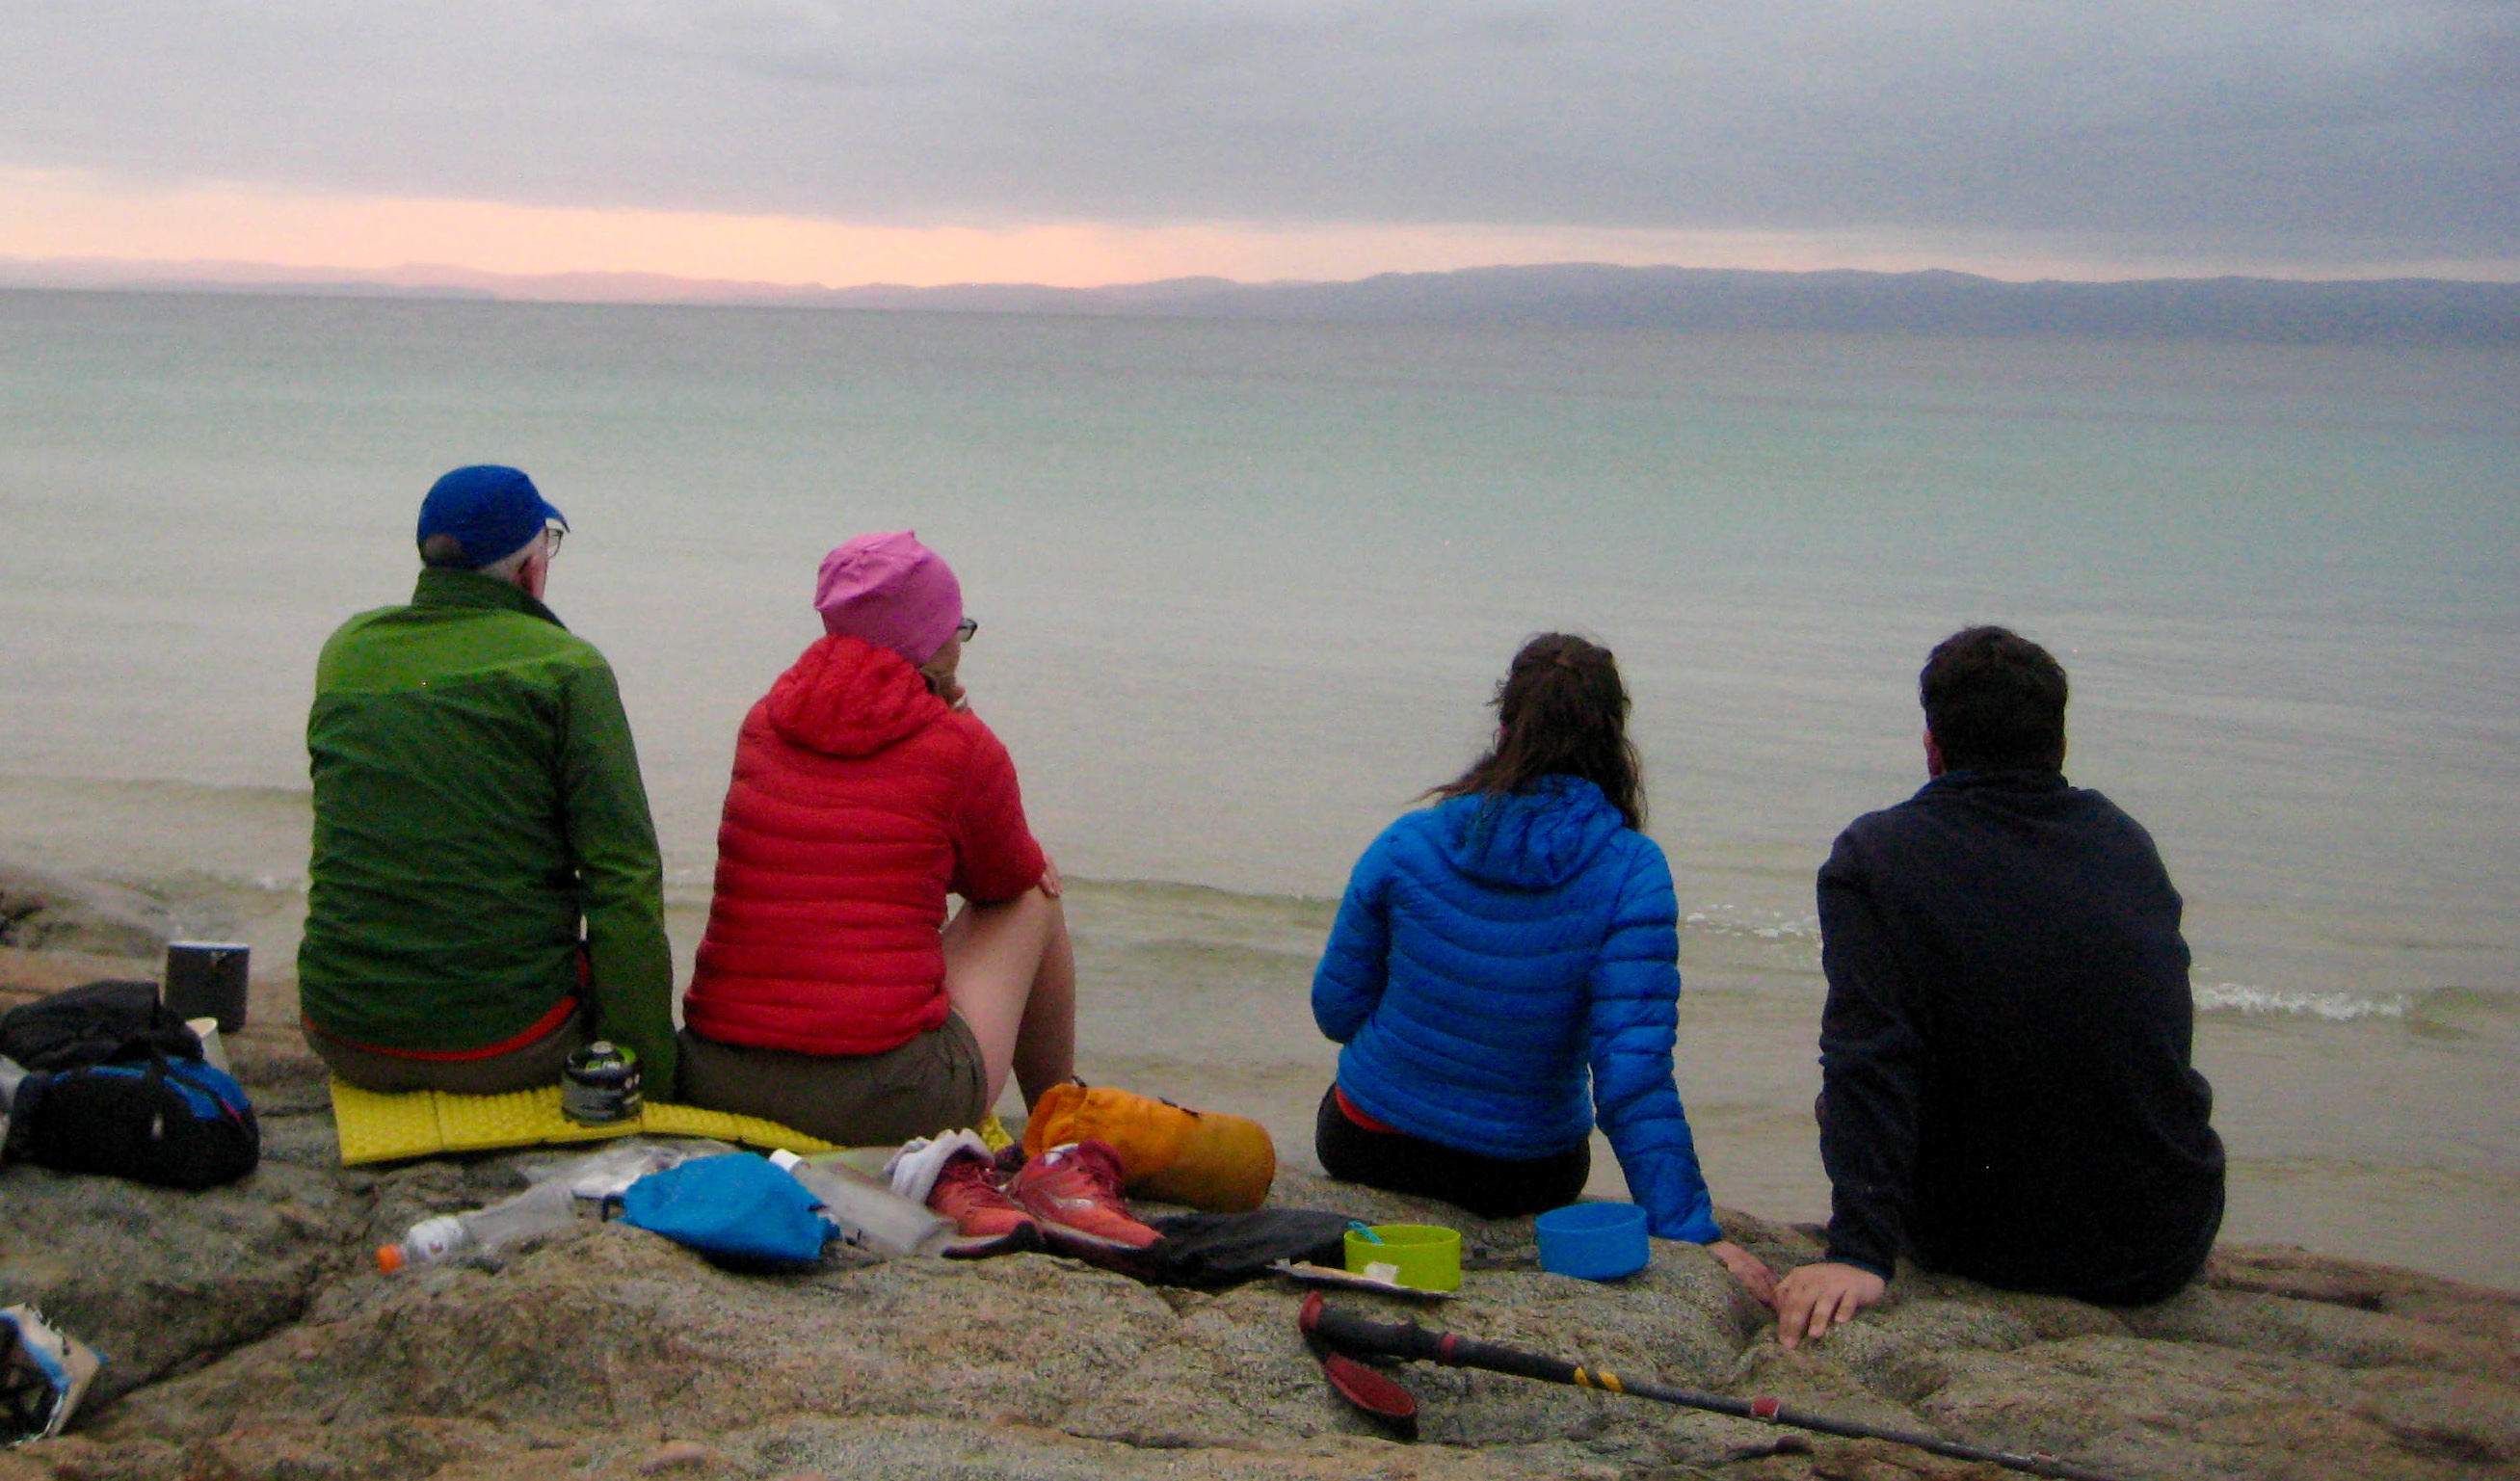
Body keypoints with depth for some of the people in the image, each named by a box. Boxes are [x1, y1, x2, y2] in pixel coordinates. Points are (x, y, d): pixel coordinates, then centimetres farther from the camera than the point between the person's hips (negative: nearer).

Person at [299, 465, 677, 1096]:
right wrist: (651, 1071, -10)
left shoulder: (346, 653, 7)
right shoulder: (566, 669, -8)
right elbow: (626, 883, -14)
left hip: (344, 1039, 5)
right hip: (503, 1047, -4)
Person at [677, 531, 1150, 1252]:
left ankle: (946, 1177, 29)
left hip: (714, 1082, 5)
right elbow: (1010, 877, 16)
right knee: (1037, 894, 21)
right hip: (883, 1099, -5)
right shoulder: (959, 746, -3)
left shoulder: (763, 724, 11)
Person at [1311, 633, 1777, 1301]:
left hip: (1367, 1146, 1)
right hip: (1525, 1177, 0)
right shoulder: (1631, 874, -20)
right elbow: (1633, 1074, -25)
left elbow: (1337, 1008, -3)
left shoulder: (1408, 845, -14)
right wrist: (1690, 1232, -20)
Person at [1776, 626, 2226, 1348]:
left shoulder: (1874, 856, -11)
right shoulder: (2128, 843, 4)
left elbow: (1868, 1063, -23)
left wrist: (1857, 1254, -28)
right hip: (2168, 1249, 4)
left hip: (1984, 1253, -3)